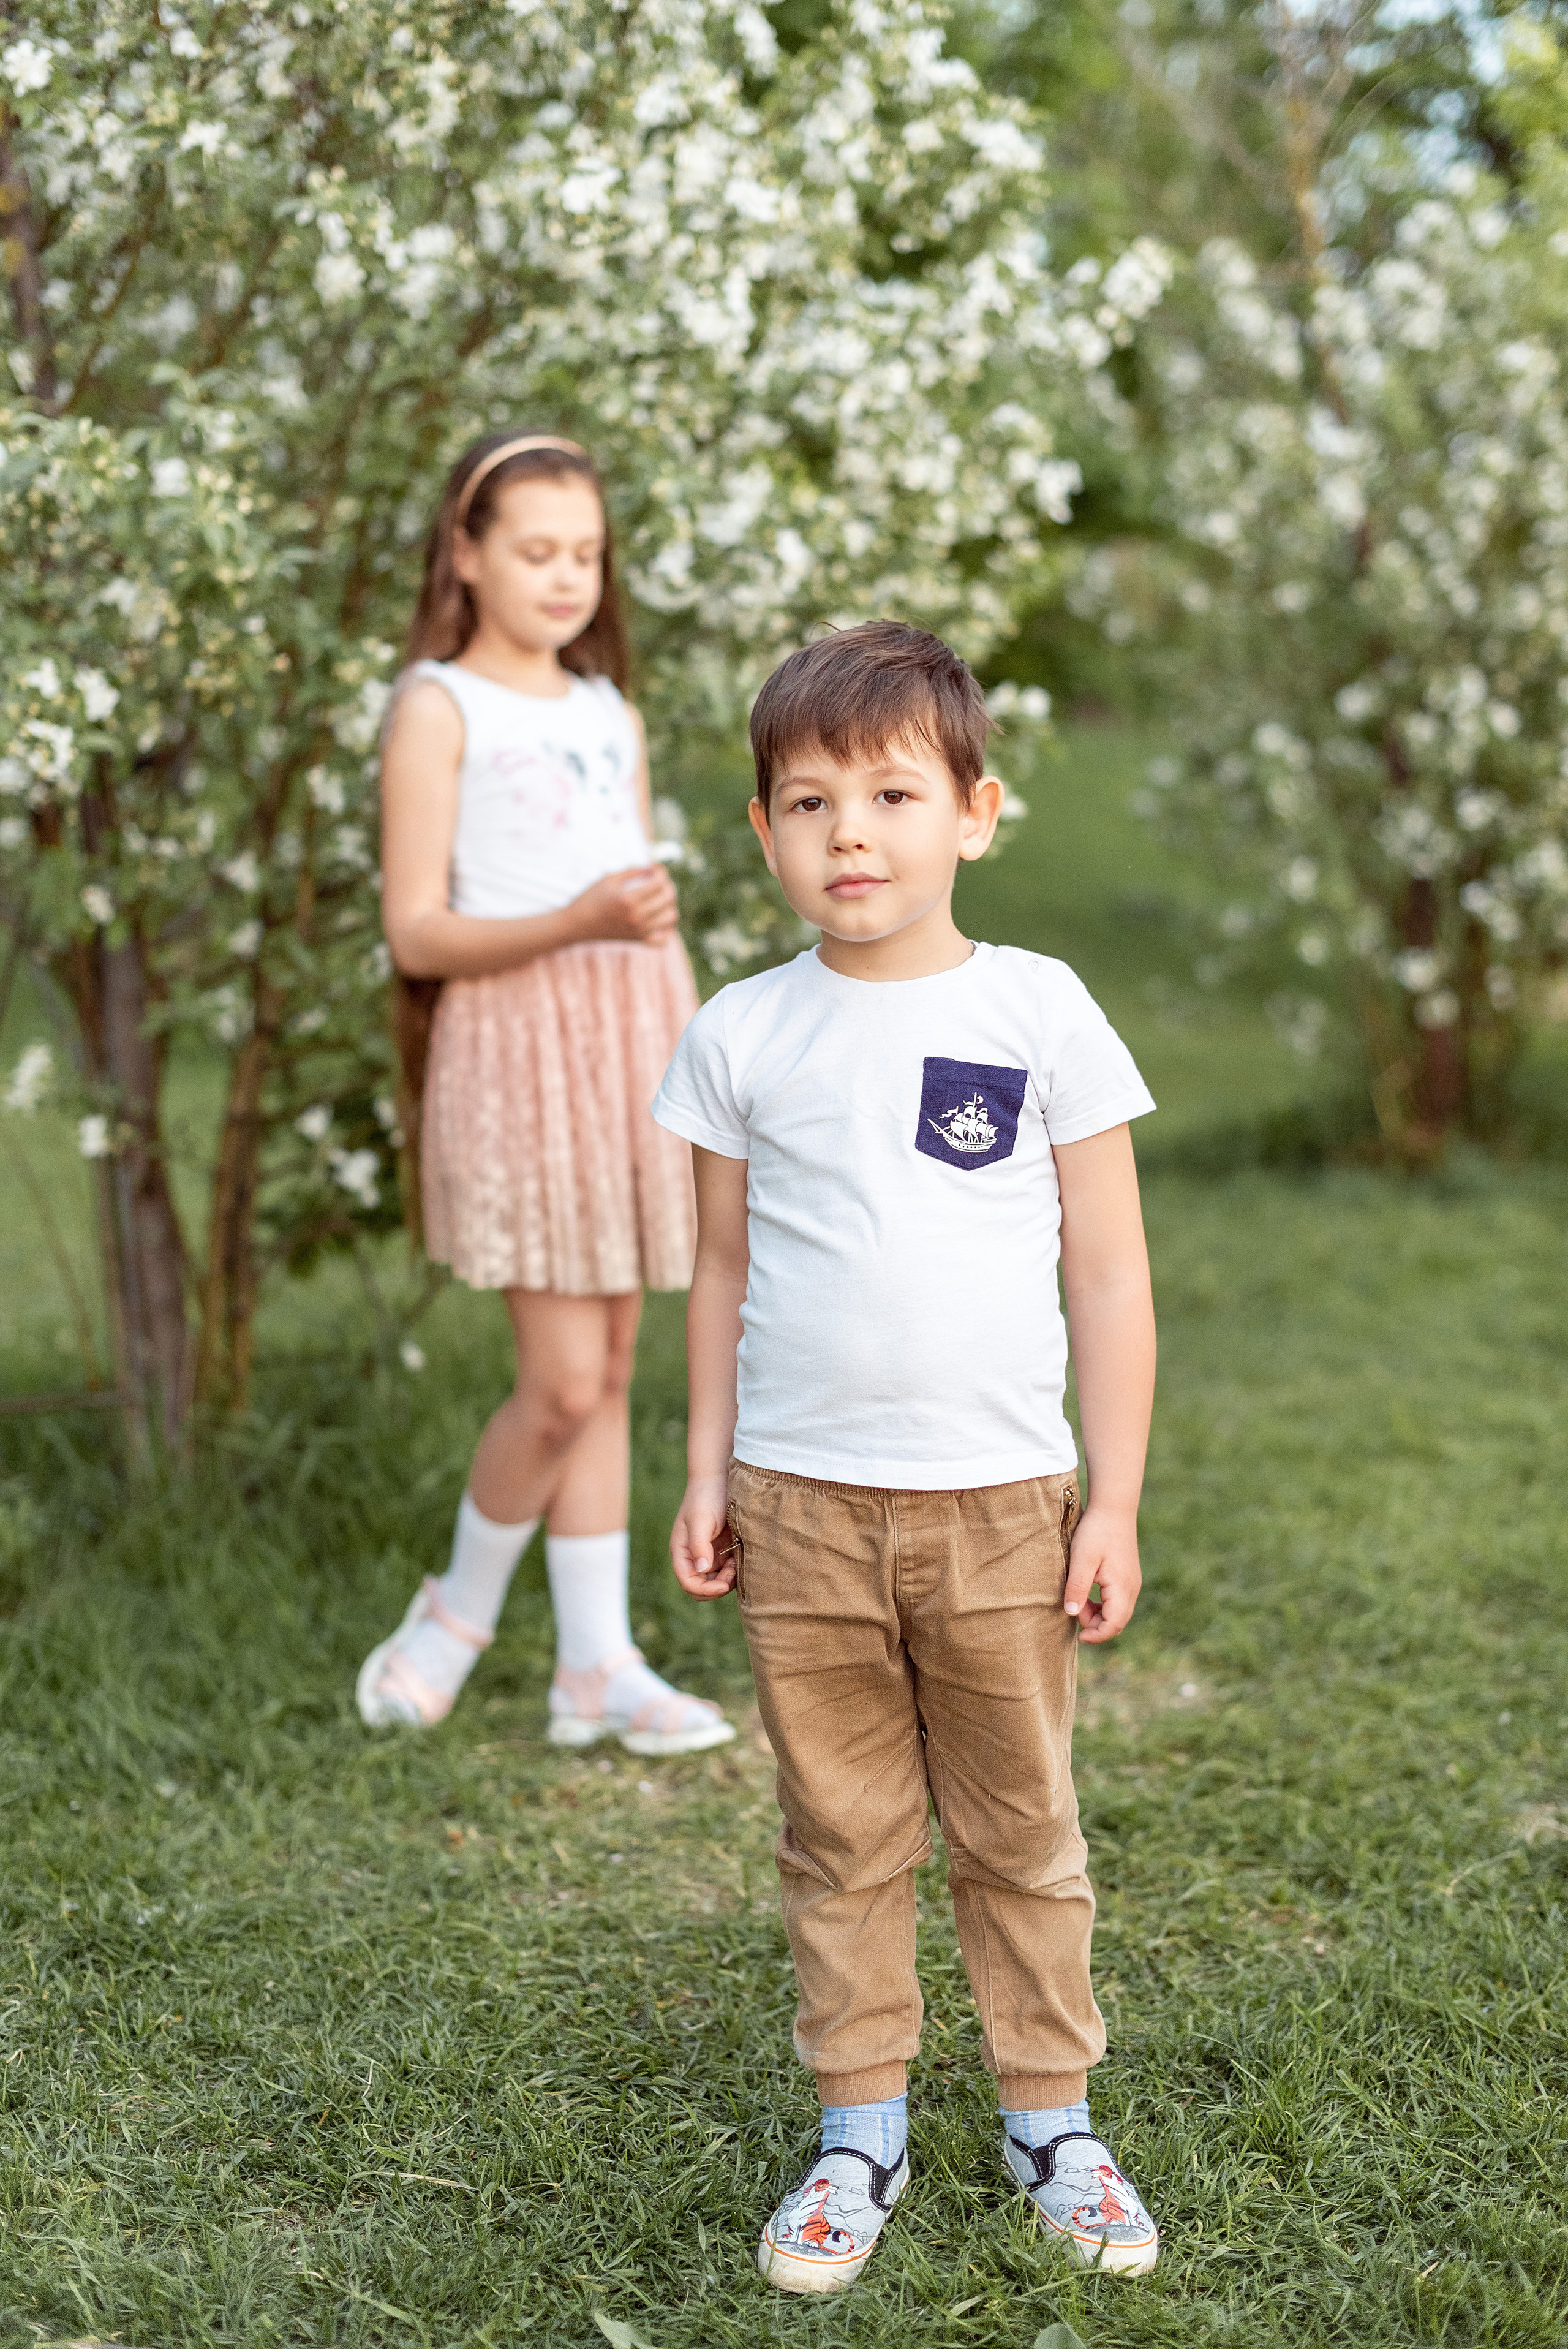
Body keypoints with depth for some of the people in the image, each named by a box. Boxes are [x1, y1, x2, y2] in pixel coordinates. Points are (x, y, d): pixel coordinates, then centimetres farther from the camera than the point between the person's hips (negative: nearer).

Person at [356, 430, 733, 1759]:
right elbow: (417, 932, -10)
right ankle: (460, 1611, 17)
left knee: (612, 1368, 8)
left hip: (638, 1044, 6)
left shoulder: (611, 715, 17)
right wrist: (576, 923, -23)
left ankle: (599, 1664, 14)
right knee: (564, 1381, -8)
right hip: (520, 1048, -6)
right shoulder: (439, 709, -2)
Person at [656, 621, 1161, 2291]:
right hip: (802, 1505, 1)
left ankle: (1049, 2119, 27)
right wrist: (708, 1474, 8)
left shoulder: (1039, 1012, -3)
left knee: (1020, 1830, 11)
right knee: (839, 1836, 10)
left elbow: (1109, 1275, -1)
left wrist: (1114, 1502, -3)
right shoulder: (743, 1036, 2)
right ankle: (858, 2133, 25)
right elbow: (723, 1269, 10)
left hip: (998, 1502, -1)